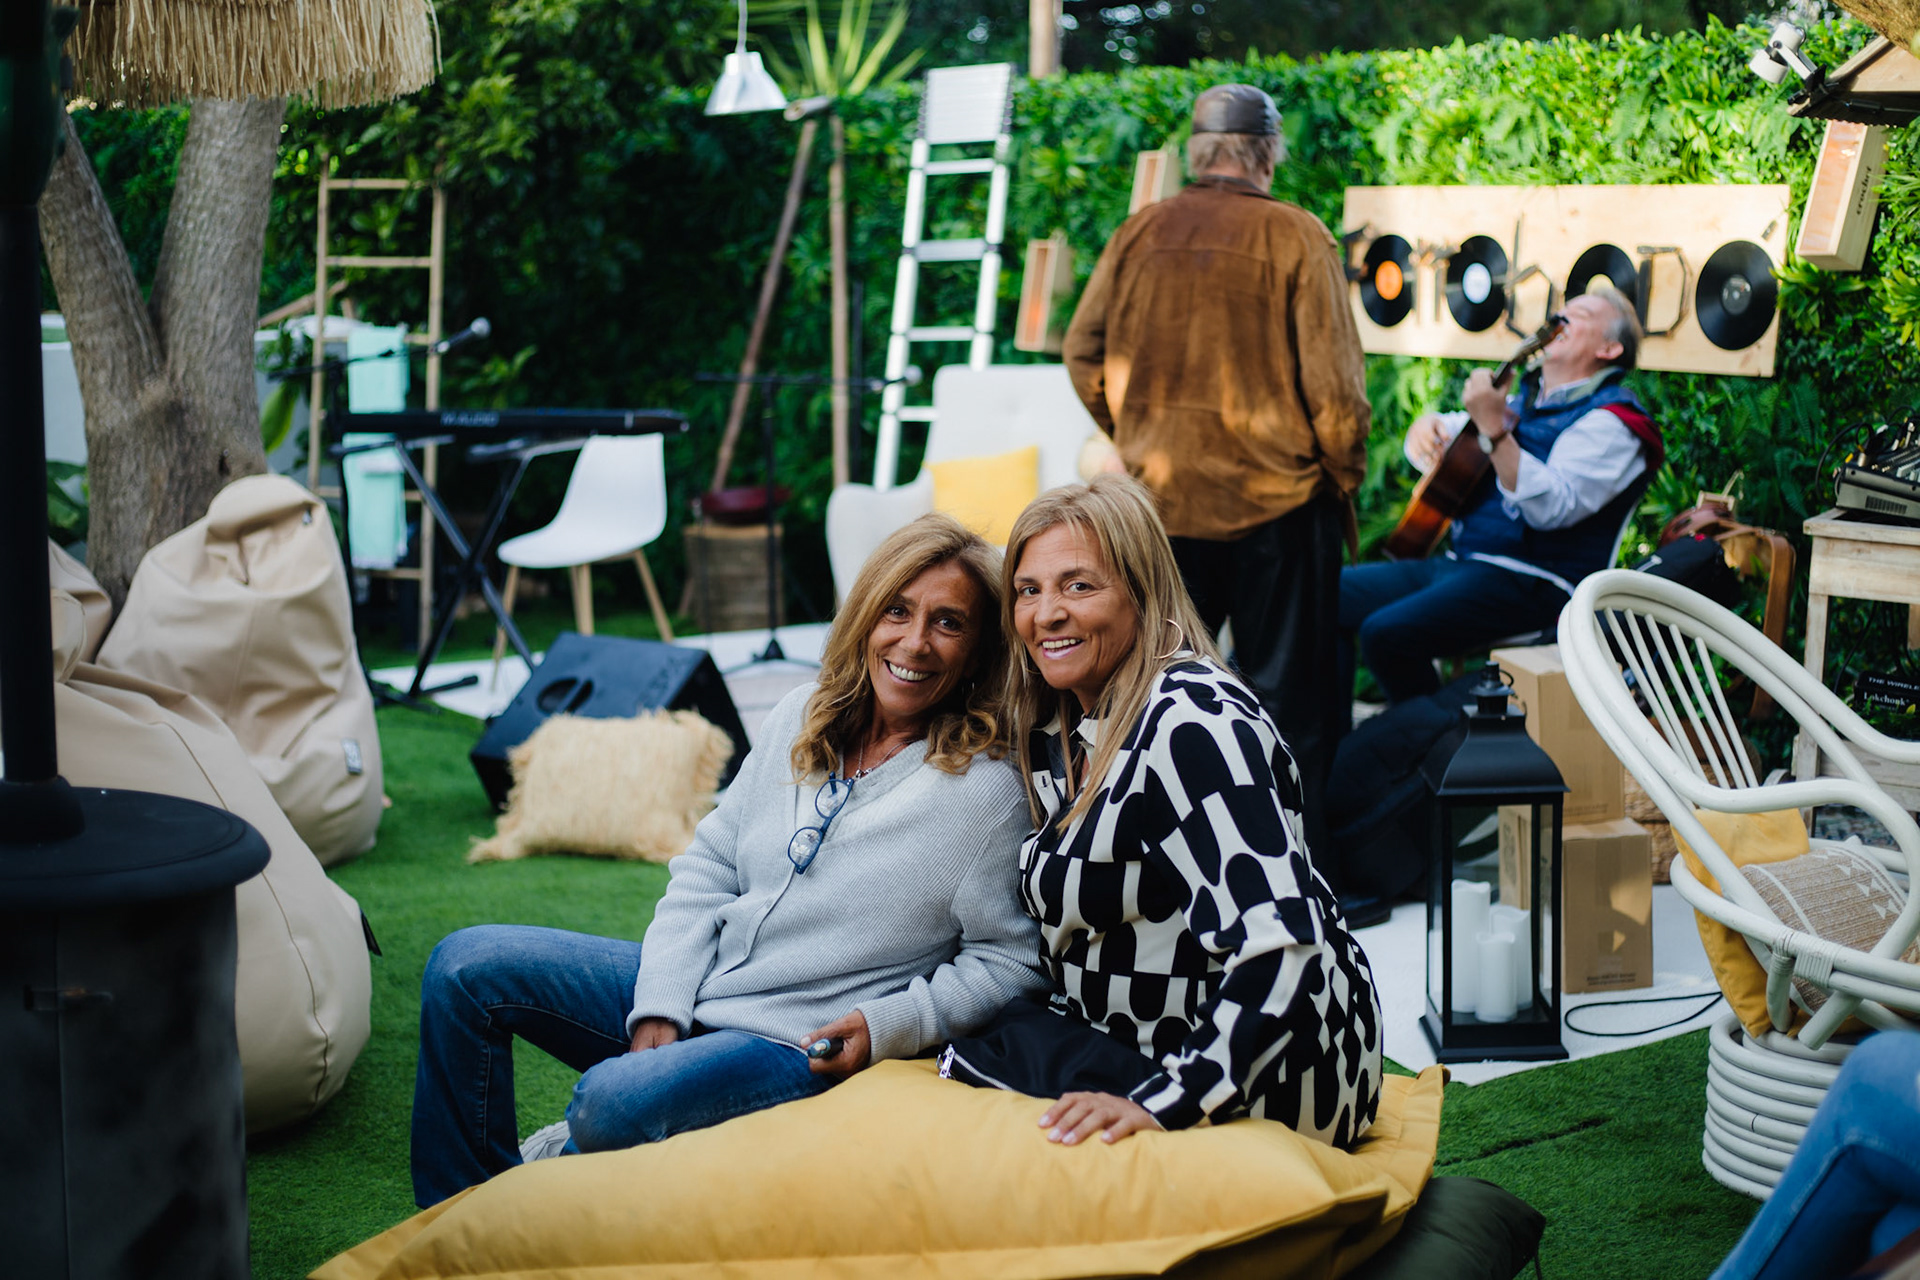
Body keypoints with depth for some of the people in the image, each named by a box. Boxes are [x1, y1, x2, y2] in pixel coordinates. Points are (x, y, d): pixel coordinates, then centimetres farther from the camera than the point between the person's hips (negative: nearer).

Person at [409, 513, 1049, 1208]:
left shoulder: (988, 791, -13)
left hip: (803, 1047, -7)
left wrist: (887, 1025, -20)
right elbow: (707, 870, 6)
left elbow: (1009, 961, -8)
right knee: (466, 965, -1)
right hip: (690, 988, 7)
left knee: (614, 1104, -33)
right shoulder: (799, 719, 4)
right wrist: (657, 1013, -5)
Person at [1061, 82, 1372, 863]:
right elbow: (1332, 379, -11)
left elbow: (1083, 353, 5)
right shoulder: (1297, 237, -10)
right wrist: (1346, 475, 2)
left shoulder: (1140, 234, 0)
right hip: (1278, 499, -3)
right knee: (1285, 685, 7)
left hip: (1162, 497, 3)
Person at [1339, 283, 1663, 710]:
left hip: (1531, 581, -9)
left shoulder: (1610, 421, -7)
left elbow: (1553, 507, -23)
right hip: (1456, 561, 9)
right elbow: (1437, 434, 27)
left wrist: (1496, 431, -31)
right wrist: (1426, 429, 1)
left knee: (1386, 633, -28)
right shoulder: (1524, 398, 20)